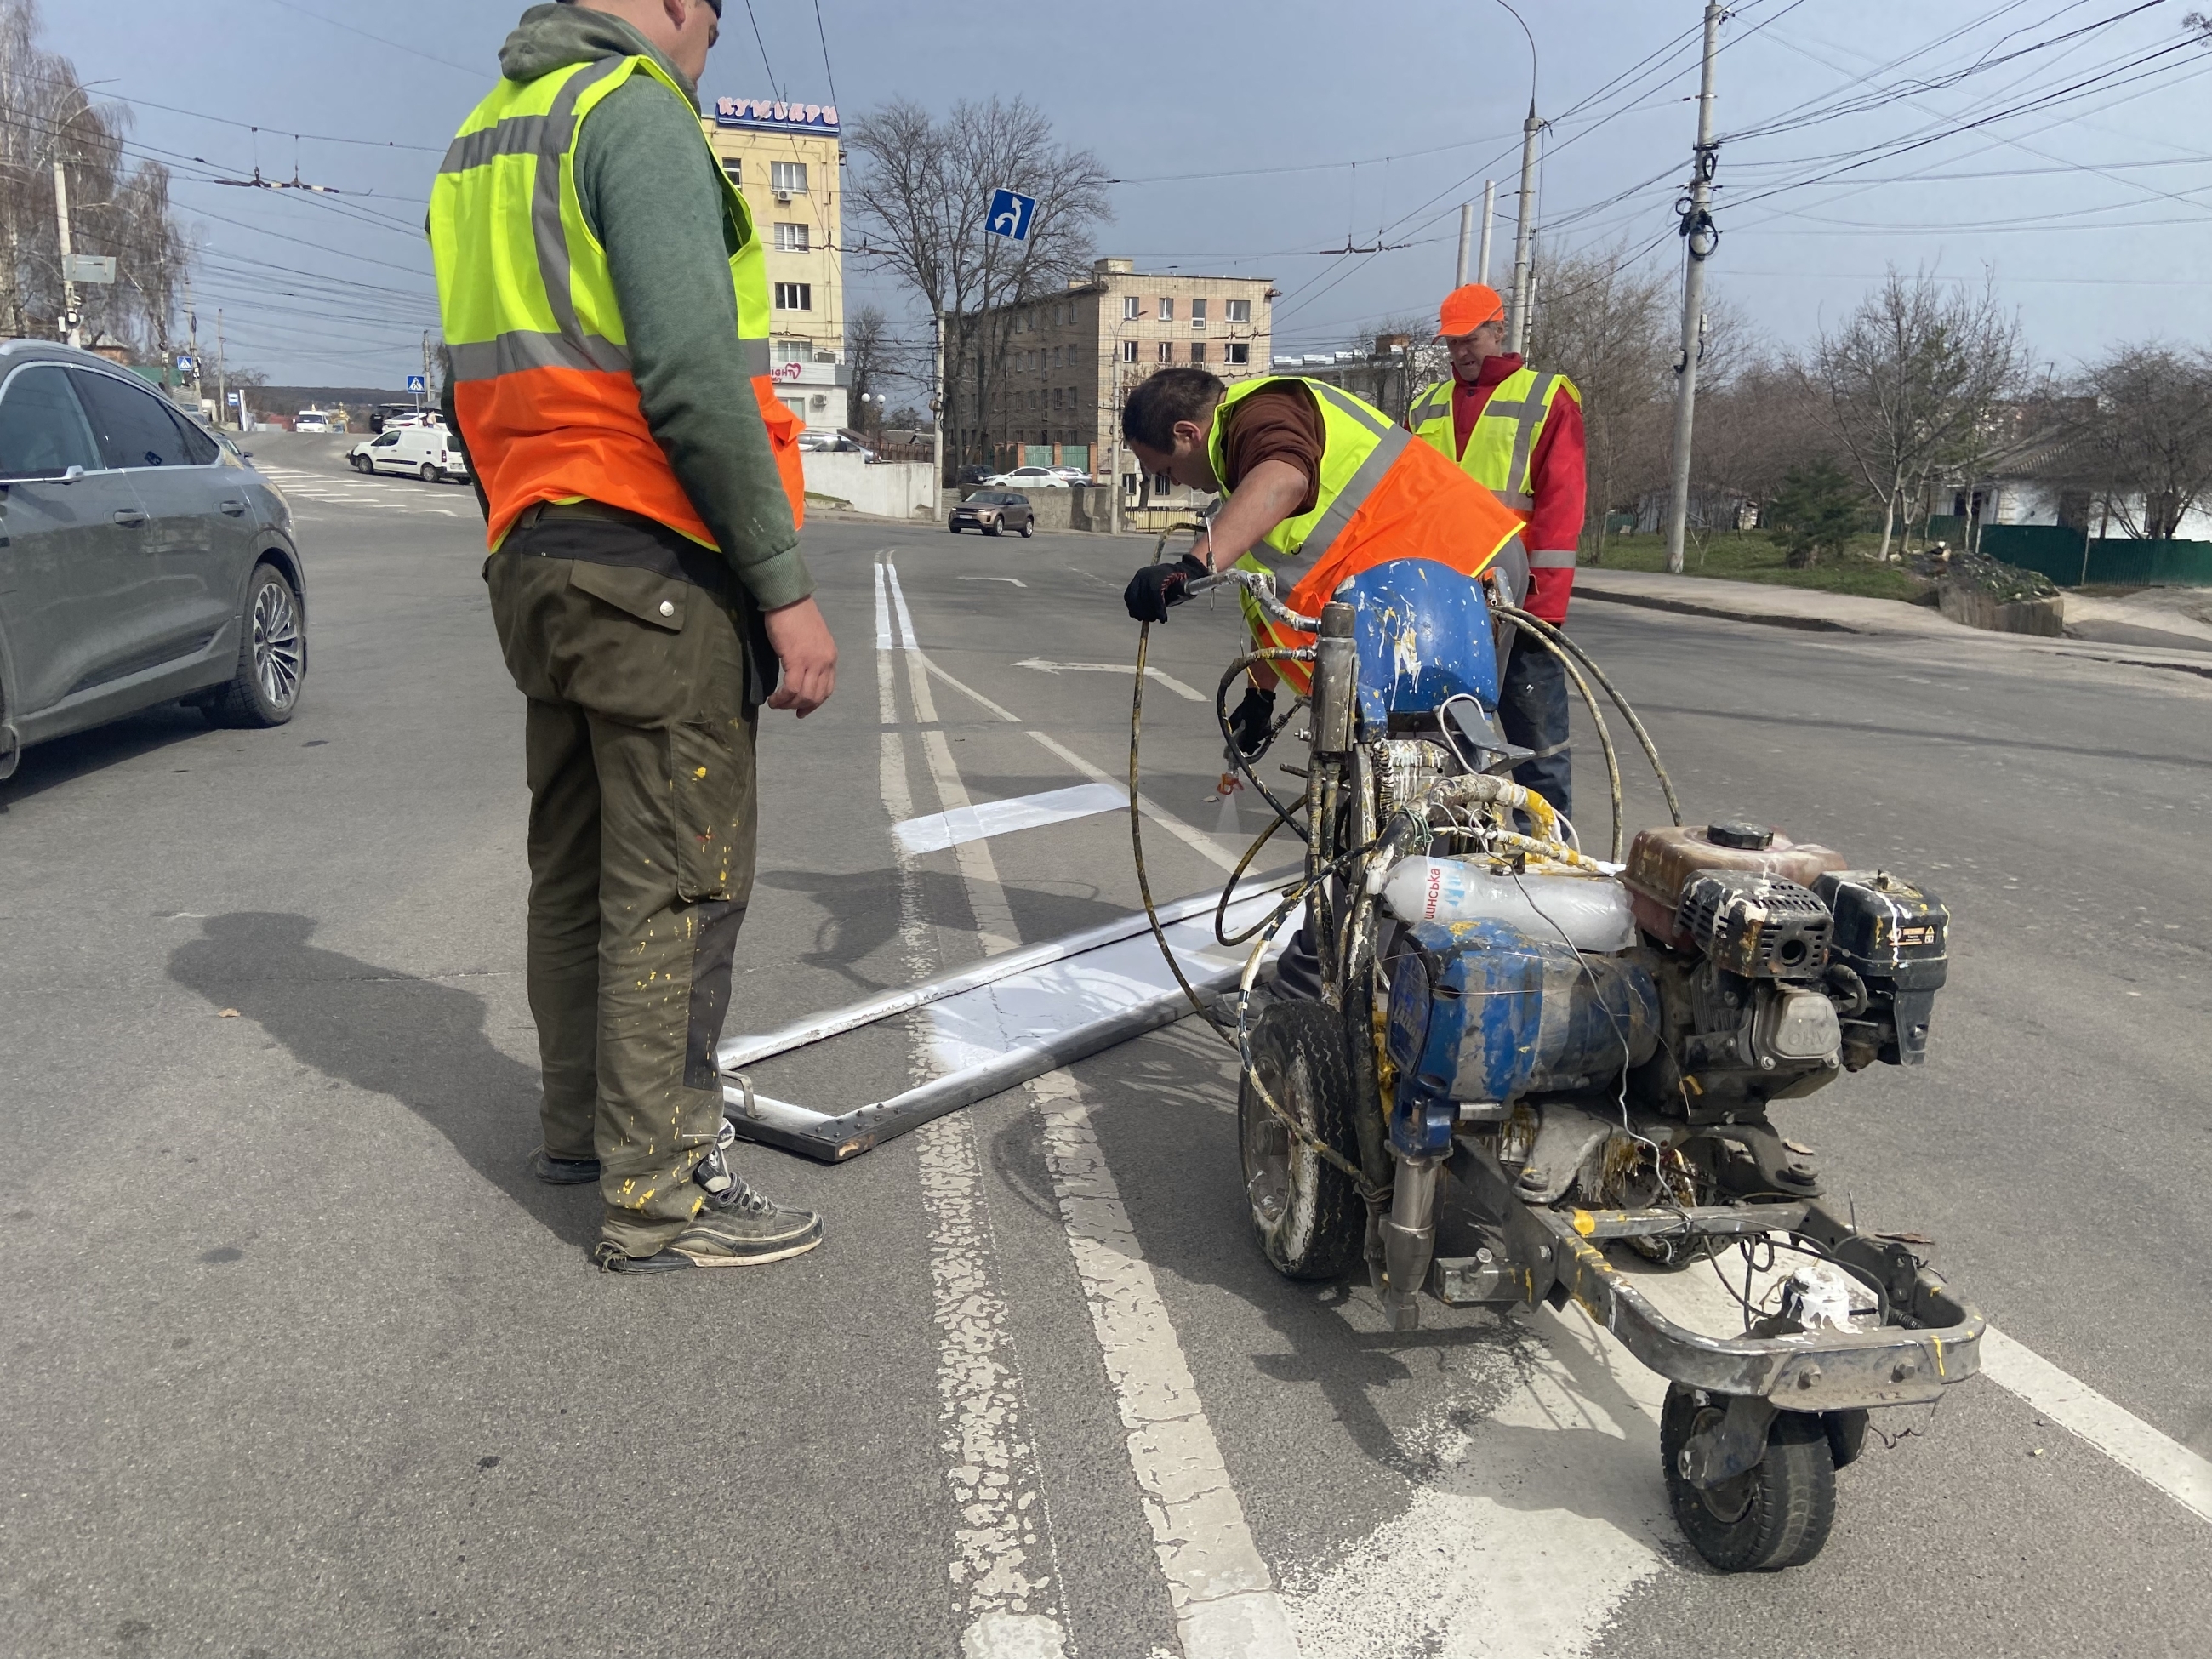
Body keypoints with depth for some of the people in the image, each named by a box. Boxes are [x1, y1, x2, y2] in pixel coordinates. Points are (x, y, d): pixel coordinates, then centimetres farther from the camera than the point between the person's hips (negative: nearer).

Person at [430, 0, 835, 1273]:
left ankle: (584, 1122, 31)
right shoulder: (640, 112, -10)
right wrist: (787, 589, -19)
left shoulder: (485, 138, 19)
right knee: (678, 887, -4)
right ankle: (659, 1197, 4)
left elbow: (475, 387, 20)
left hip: (535, 564, 10)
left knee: (576, 865, 17)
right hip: (655, 564, -9)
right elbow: (693, 377, -21)